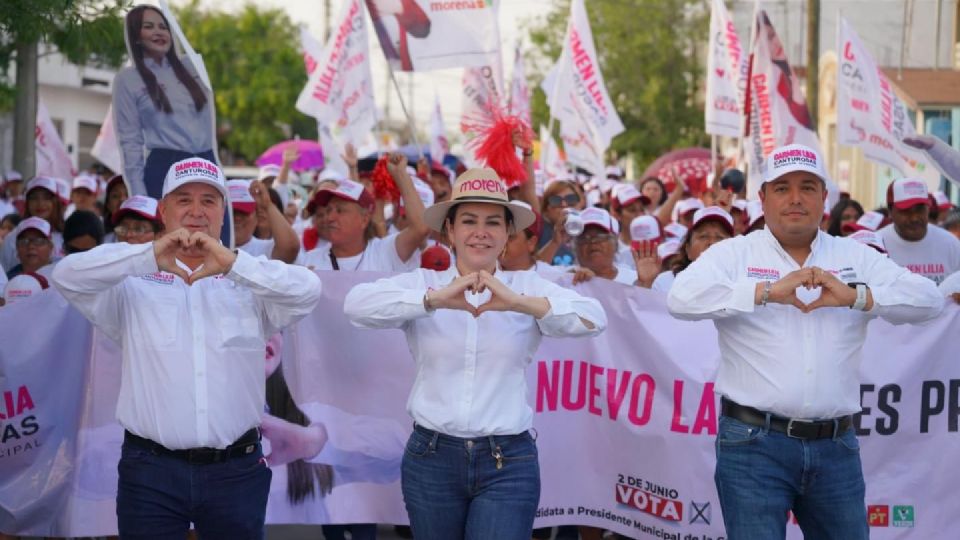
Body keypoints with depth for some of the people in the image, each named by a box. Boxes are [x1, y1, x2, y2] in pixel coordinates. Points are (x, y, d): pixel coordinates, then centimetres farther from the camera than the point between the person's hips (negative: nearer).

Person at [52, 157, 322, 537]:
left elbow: (306, 290, -11)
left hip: (237, 471, 1)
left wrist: (233, 263, -26)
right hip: (151, 471, -1)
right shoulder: (134, 285, 5)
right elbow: (67, 277, -10)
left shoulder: (251, 284, 7)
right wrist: (150, 256, -25)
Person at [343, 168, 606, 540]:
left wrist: (519, 302, -29)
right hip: (431, 458, 1)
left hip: (509, 464, -1)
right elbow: (357, 304, -16)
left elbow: (593, 319, -14)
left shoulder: (528, 286, 2)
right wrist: (436, 299, -30)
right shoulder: (423, 283, 1)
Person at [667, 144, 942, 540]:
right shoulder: (734, 254, 2)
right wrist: (768, 291, -23)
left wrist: (855, 296, -16)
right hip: (754, 444, -3)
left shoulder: (855, 257, 11)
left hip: (836, 447, 3)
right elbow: (681, 298, -15)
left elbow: (928, 299, 0)